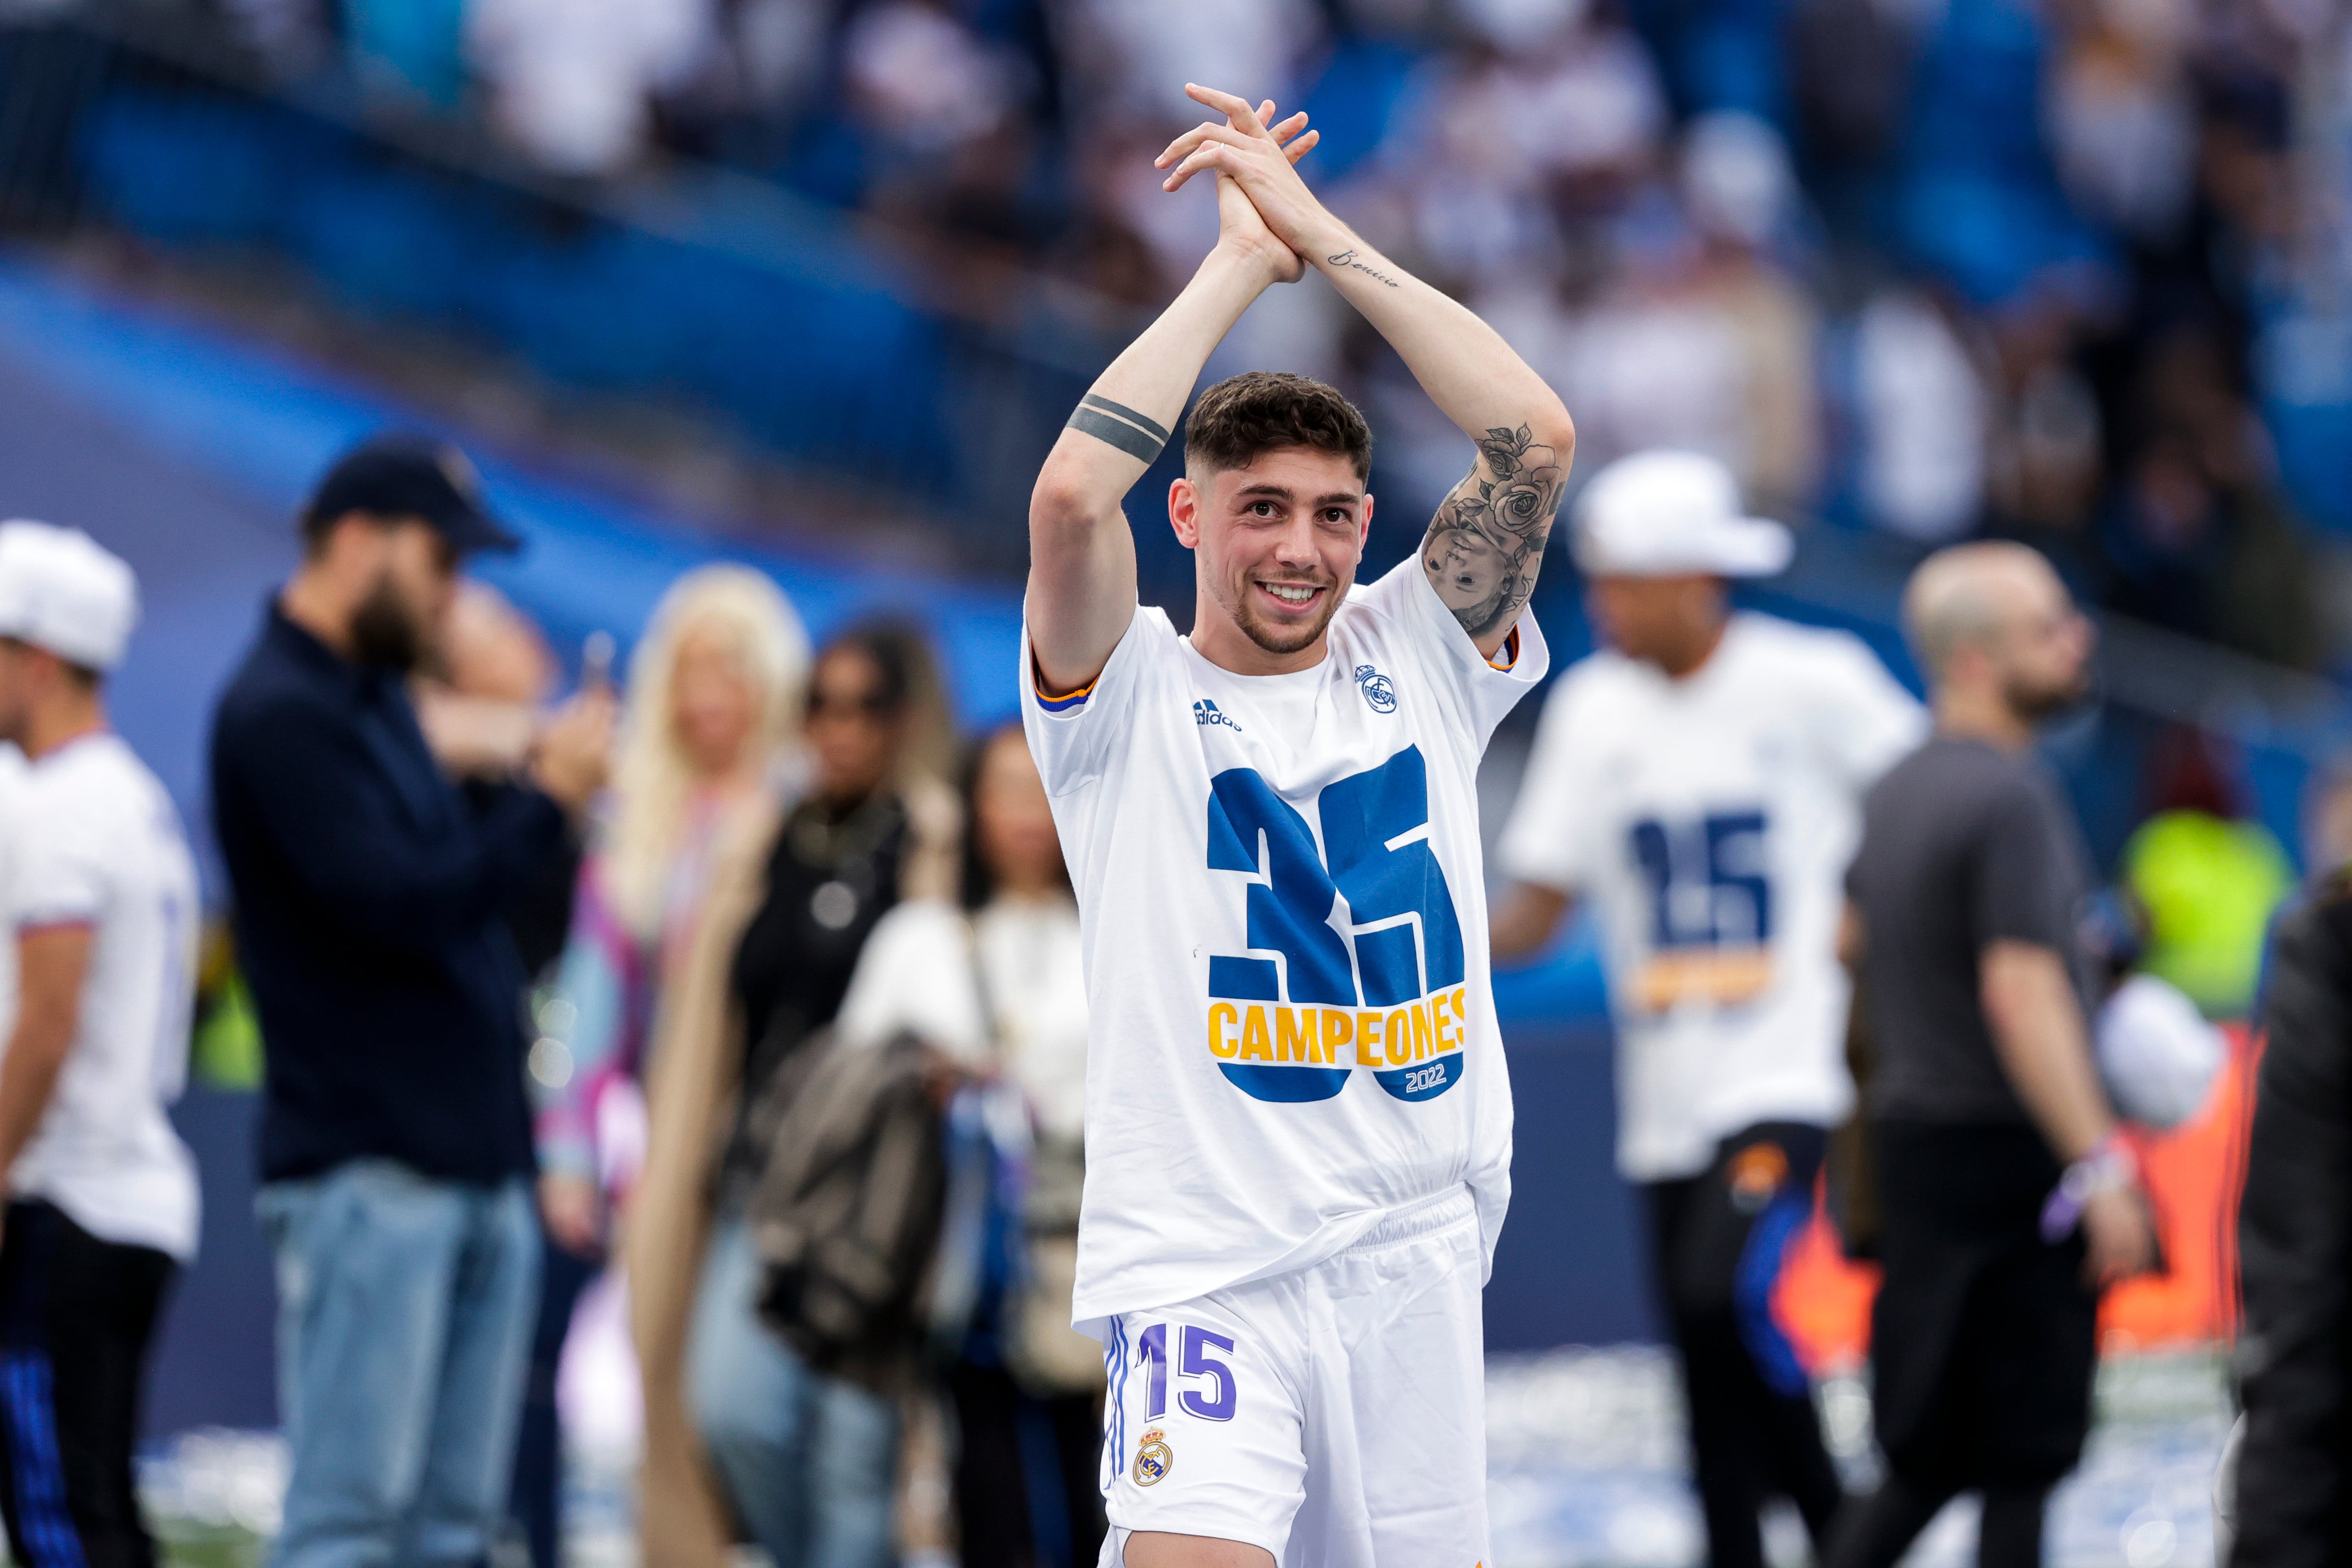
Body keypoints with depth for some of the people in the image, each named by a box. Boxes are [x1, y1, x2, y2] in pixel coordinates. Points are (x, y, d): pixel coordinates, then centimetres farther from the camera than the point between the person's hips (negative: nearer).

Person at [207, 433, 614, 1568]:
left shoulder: (376, 695, 19)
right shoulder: (279, 714, -11)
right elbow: (396, 901, -18)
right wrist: (545, 799, -11)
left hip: (475, 1162, 9)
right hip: (369, 1171, -9)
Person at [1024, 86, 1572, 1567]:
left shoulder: (1418, 659, 11)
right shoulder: (1131, 695, 1)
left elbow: (1534, 443, -2)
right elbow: (1072, 498, -18)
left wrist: (1328, 239, -2)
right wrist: (1241, 264, -8)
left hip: (1417, 1262, 4)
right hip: (1203, 1265, -4)